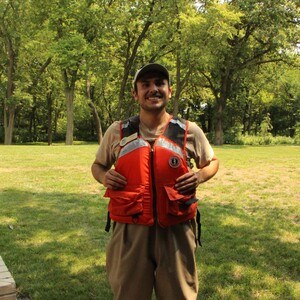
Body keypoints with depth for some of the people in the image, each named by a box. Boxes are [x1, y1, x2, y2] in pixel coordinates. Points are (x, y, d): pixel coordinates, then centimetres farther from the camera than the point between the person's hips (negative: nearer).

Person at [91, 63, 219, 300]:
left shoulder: (189, 131, 1)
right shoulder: (117, 131, 2)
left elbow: (212, 162, 16)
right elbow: (98, 165, 17)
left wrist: (200, 176, -6)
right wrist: (104, 177, -7)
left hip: (176, 229, 0)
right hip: (130, 229, 1)